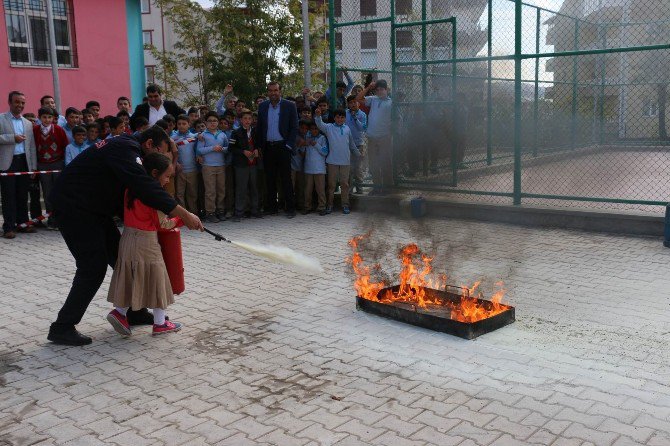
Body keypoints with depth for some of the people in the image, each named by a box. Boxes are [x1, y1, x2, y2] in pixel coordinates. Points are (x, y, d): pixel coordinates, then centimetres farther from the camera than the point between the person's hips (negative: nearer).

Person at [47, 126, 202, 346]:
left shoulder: (125, 147, 14)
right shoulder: (124, 149, -20)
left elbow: (136, 190, 12)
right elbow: (145, 187, -33)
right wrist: (185, 215, -33)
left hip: (93, 209, 10)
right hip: (73, 207, -10)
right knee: (94, 266, -10)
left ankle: (134, 311, 24)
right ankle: (62, 328, -2)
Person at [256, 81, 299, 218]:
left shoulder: (289, 106, 0)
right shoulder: (262, 106, 10)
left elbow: (294, 128, -1)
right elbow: (259, 127, 12)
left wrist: (289, 145, -8)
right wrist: (260, 145, 4)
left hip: (283, 147, -3)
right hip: (267, 148, 3)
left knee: (286, 178, -2)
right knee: (270, 179, 7)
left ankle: (290, 208, 3)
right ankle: (271, 207, 15)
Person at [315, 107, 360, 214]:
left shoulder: (347, 129, 10)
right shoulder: (329, 127, 3)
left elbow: (352, 144, 20)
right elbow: (320, 125, -16)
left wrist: (358, 154, 26)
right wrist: (318, 116, -35)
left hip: (345, 161, 2)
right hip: (332, 161, -2)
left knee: (345, 183, 5)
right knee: (331, 184, 5)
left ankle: (345, 204, 13)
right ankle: (329, 204, 13)